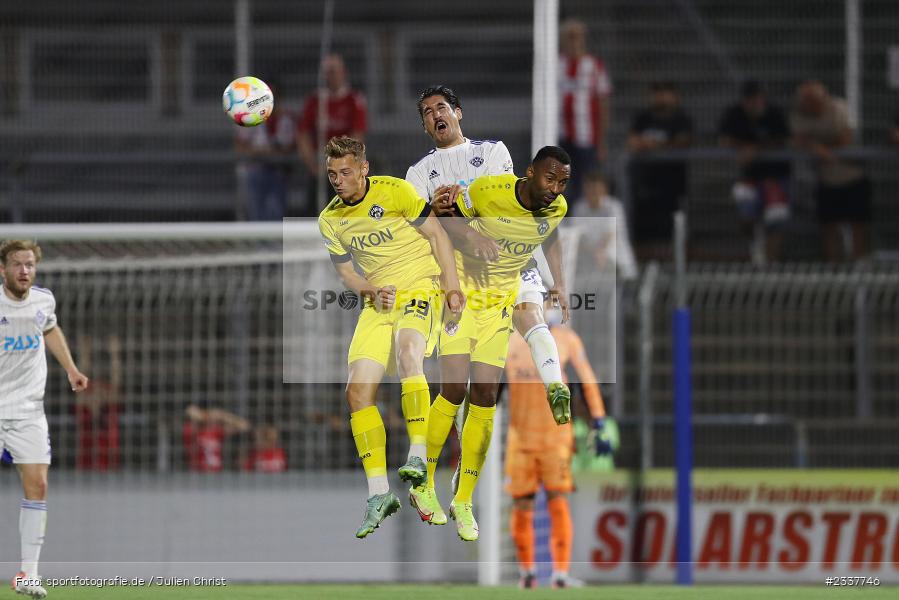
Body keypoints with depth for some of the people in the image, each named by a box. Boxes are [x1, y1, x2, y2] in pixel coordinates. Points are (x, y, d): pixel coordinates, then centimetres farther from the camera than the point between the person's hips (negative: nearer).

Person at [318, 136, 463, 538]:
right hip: (377, 302, 5)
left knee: (407, 351, -36)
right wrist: (373, 291, -8)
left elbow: (437, 235, -3)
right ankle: (378, 494, -4)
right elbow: (346, 273, 13)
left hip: (419, 289, -5)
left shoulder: (394, 192, -7)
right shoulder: (330, 221, 7)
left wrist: (452, 287, -11)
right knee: (358, 391, -9)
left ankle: (418, 456, -36)